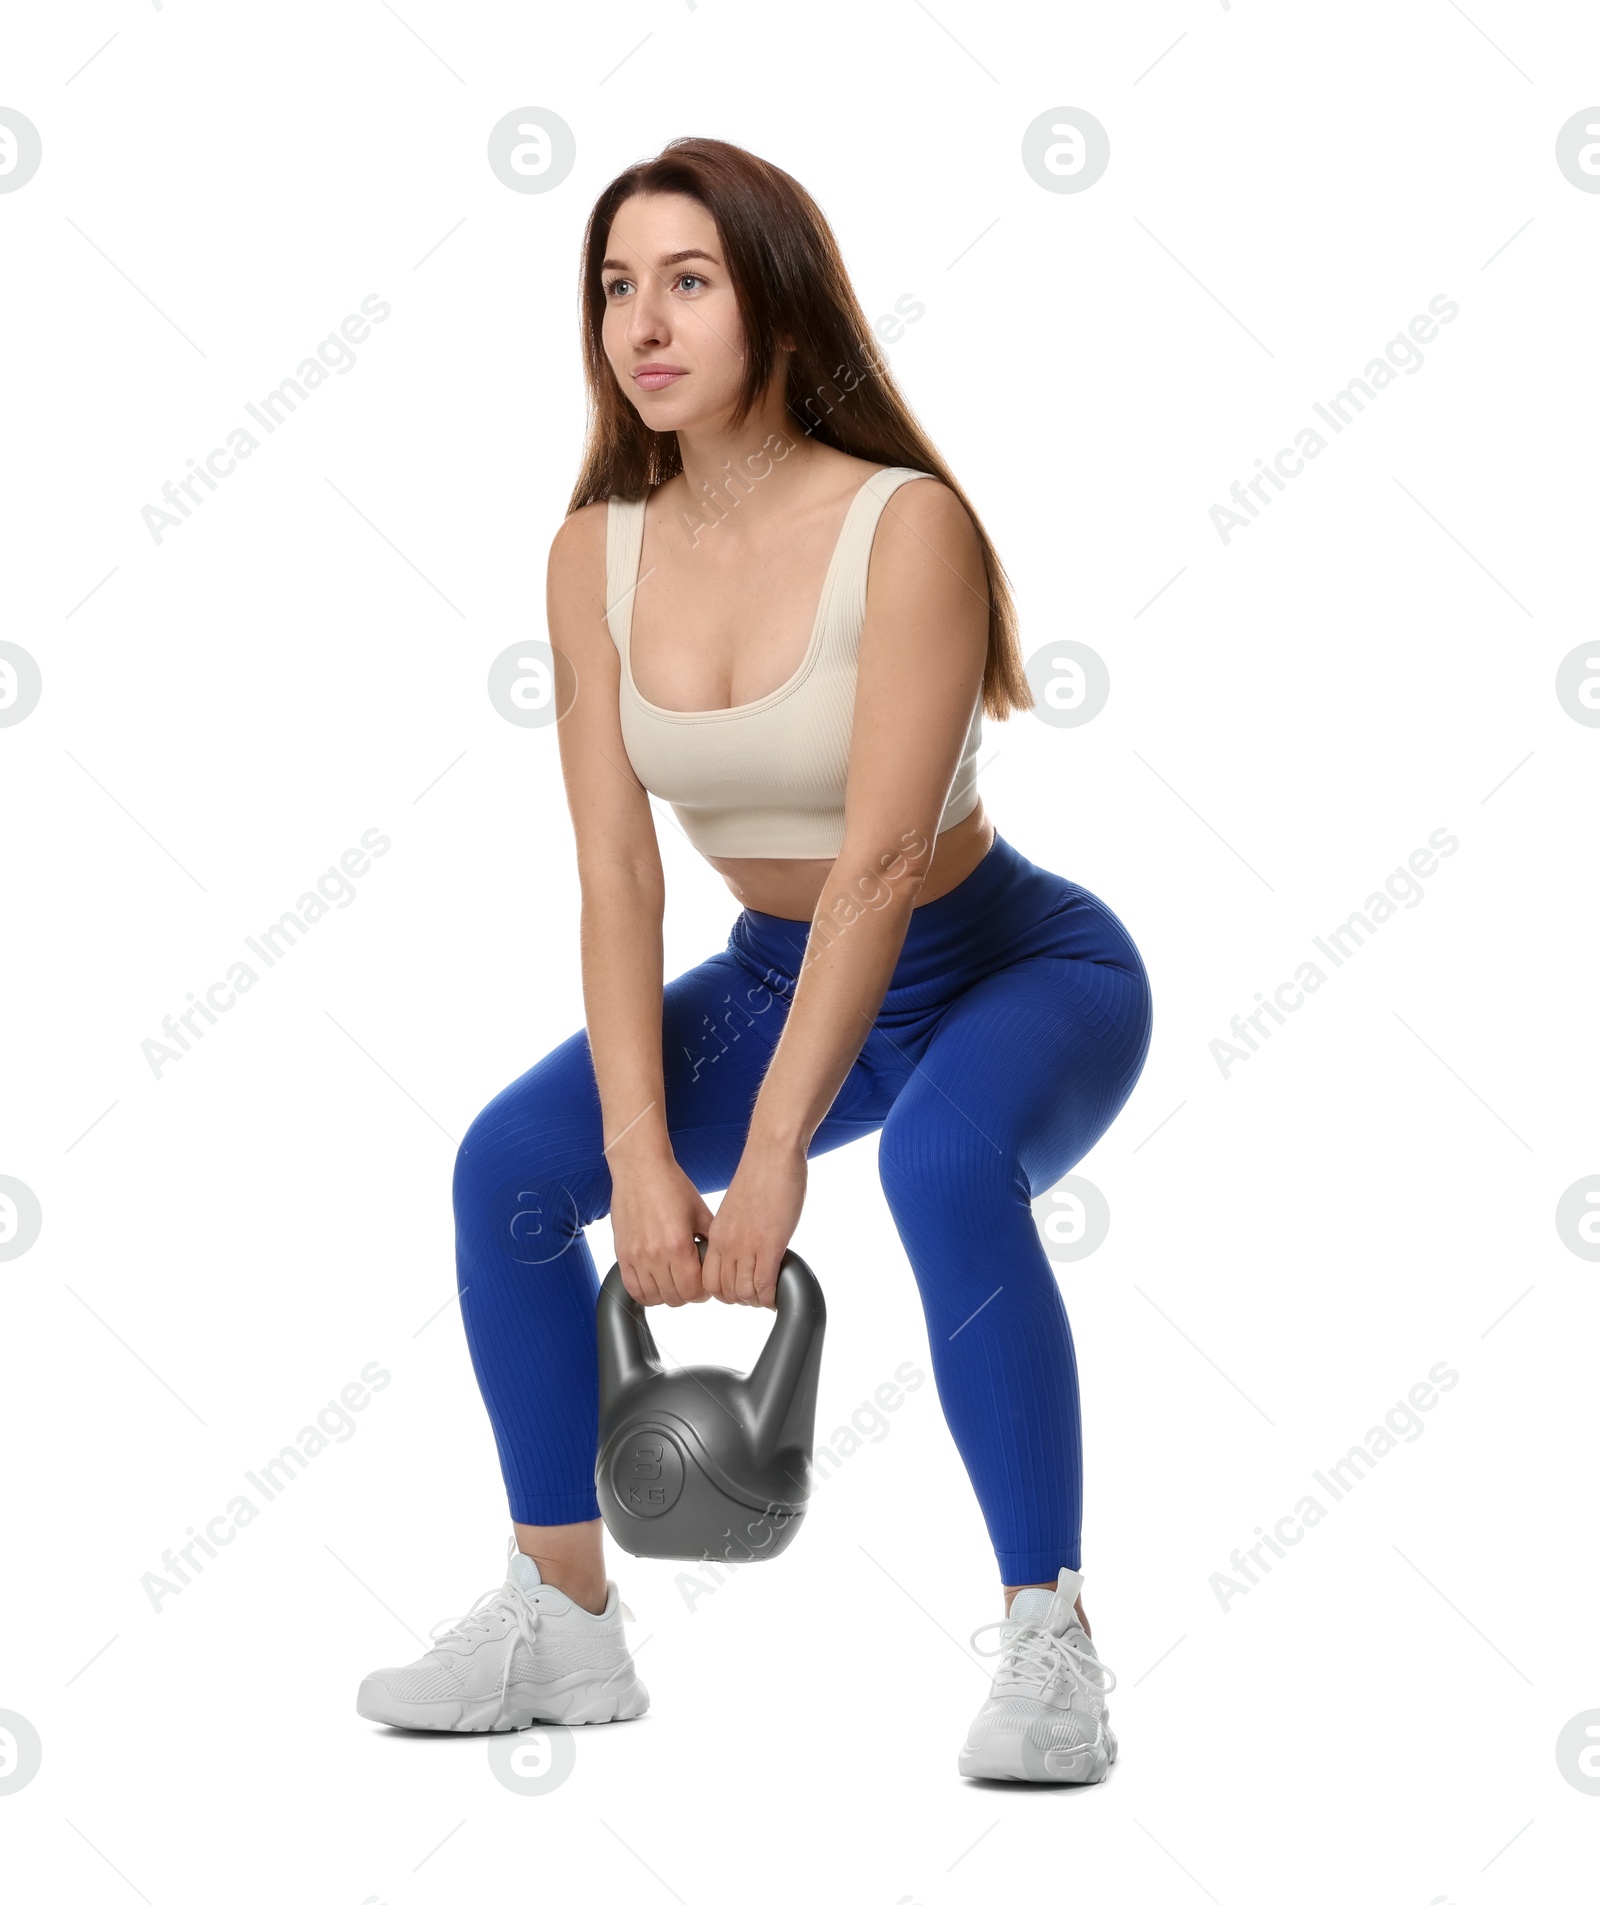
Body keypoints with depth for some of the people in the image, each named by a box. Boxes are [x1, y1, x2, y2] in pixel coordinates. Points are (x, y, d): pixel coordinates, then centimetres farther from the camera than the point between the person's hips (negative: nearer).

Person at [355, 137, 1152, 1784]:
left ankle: (1051, 1652, -25)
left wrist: (771, 1157, -32)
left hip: (1017, 967, -6)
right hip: (777, 973, 6)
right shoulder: (596, 552, -8)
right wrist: (640, 1155, -23)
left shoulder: (906, 528, -24)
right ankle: (562, 1623, 2)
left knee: (943, 1165, -37)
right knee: (510, 1164, -12)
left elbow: (881, 863, -29)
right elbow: (616, 874, -12)